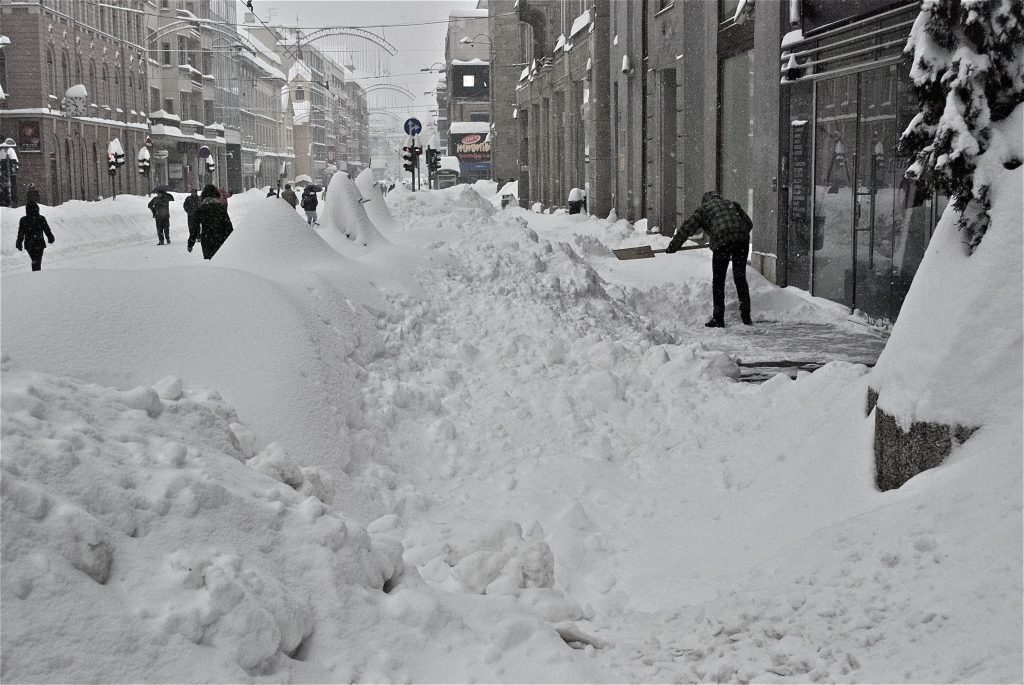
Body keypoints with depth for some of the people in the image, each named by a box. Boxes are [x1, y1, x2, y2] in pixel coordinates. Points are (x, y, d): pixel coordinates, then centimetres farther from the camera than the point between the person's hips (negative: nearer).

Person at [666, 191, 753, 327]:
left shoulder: (703, 208, 16)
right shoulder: (731, 204, 28)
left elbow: (686, 228, 14)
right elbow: (749, 223, 27)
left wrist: (672, 246, 22)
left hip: (722, 242, -4)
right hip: (742, 241, 4)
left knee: (718, 281, 5)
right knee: (740, 278, 14)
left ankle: (718, 318, 4)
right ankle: (746, 316, 14)